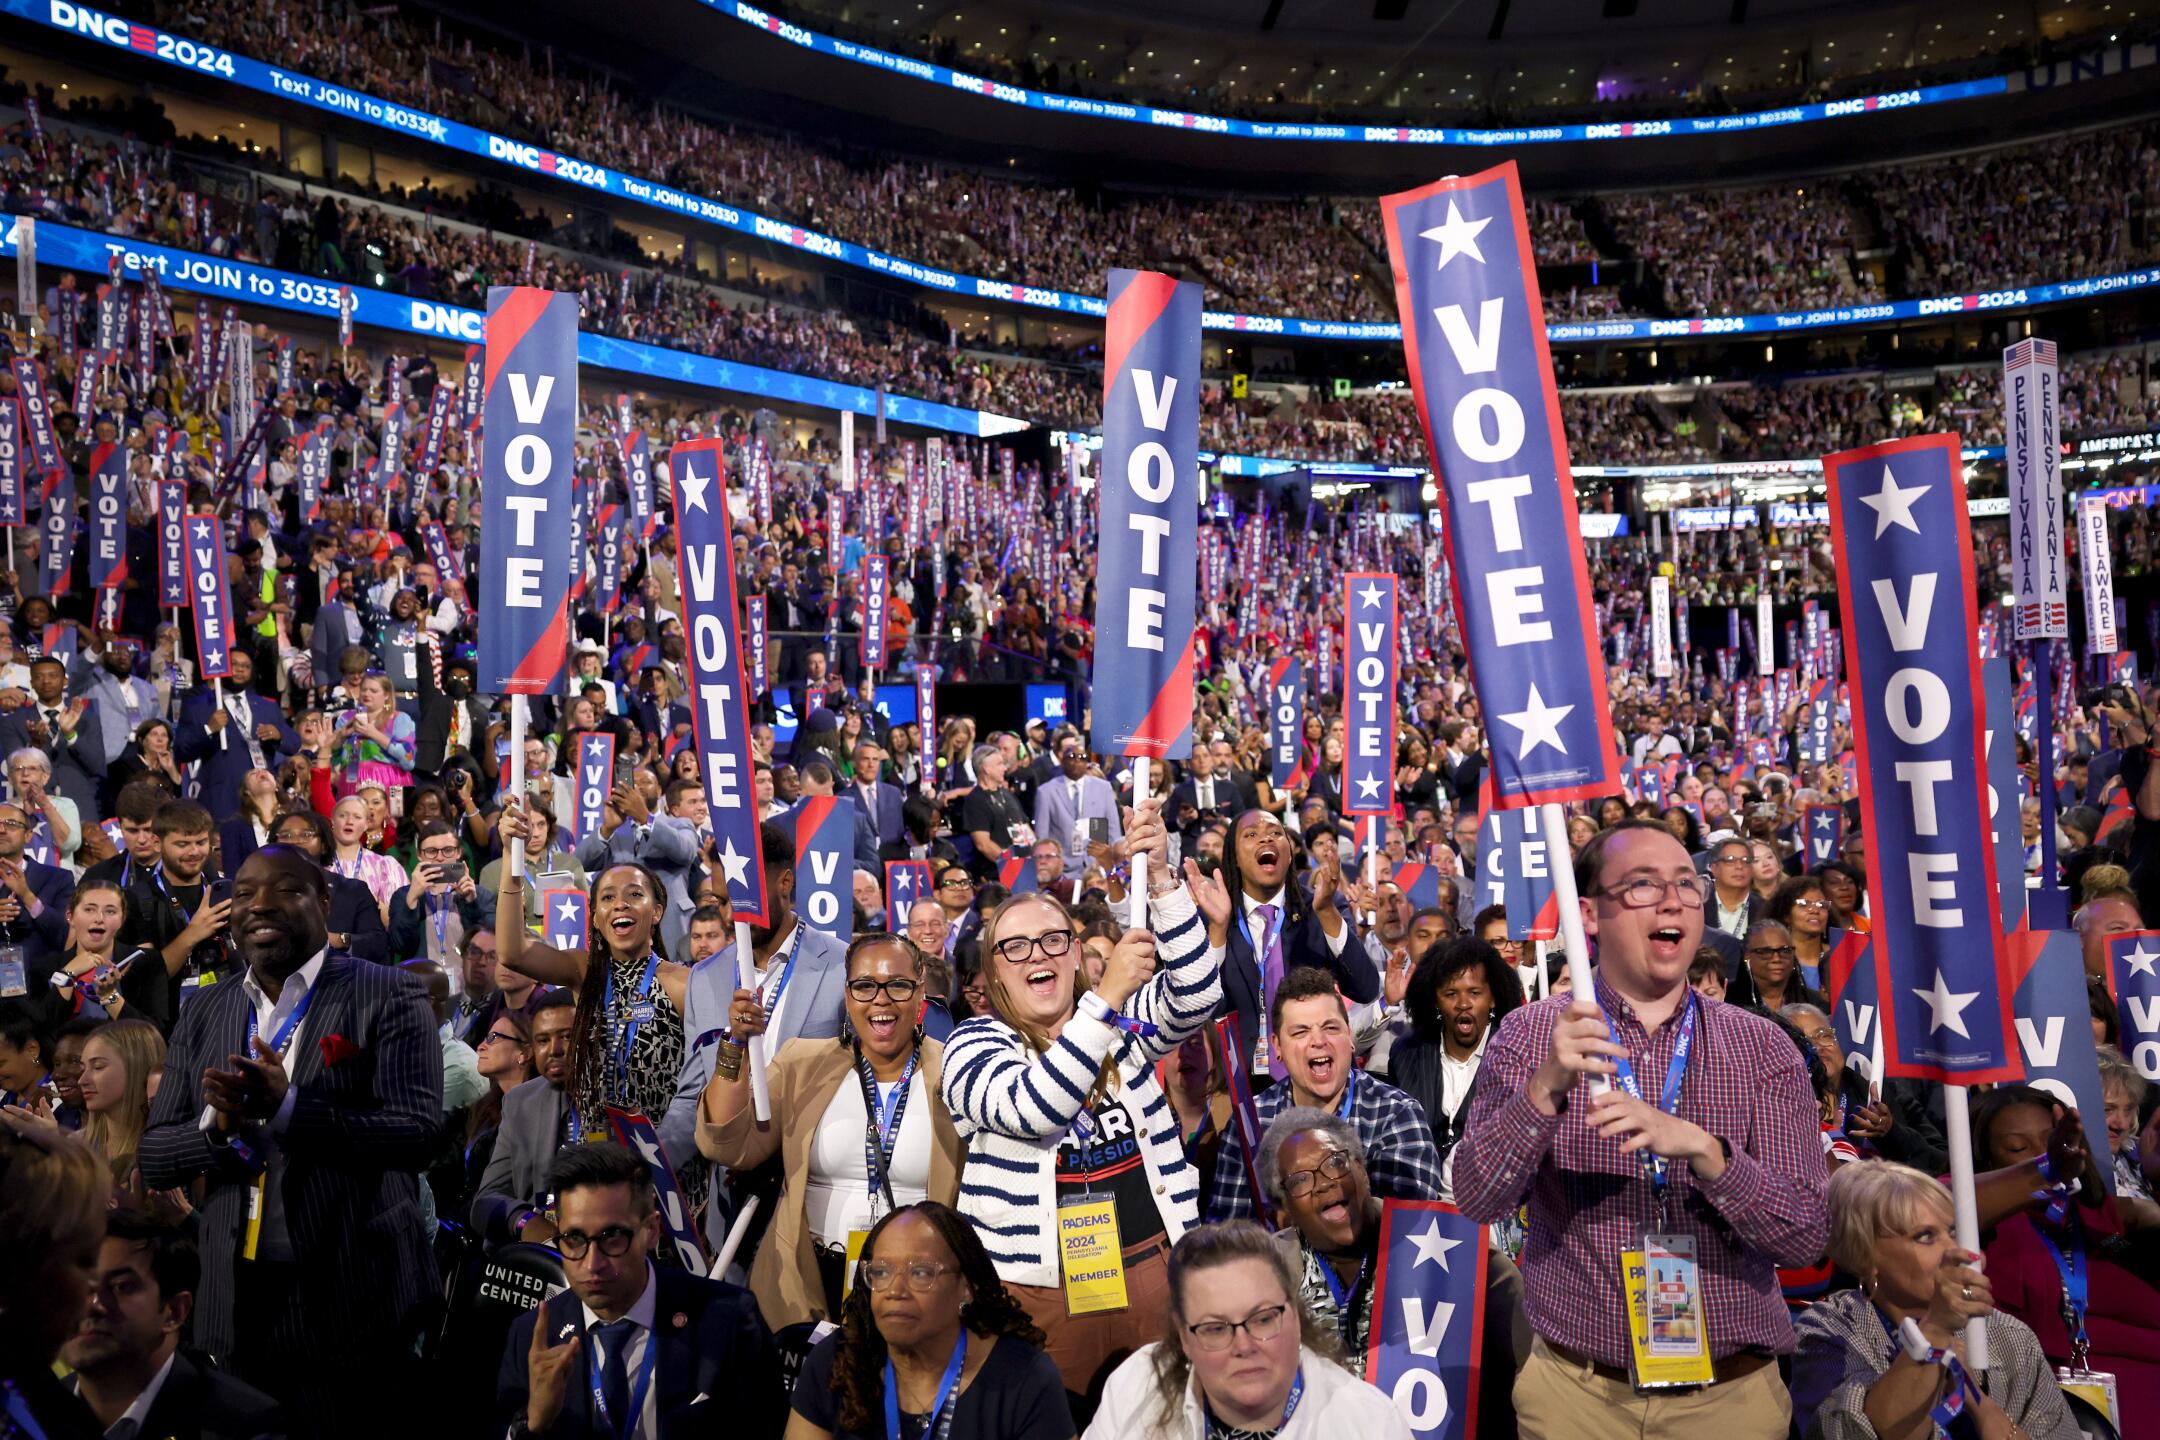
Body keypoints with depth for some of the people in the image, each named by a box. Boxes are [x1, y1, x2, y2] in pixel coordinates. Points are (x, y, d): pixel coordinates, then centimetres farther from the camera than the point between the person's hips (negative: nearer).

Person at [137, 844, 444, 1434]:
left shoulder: (388, 996, -7)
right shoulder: (202, 1015, 10)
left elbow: (420, 1132, -15)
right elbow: (153, 1159, 8)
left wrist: (287, 1107, -25)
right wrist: (220, 1122, -14)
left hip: (355, 1295, -4)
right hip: (237, 1298, 5)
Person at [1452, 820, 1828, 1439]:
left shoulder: (1764, 1049, -4)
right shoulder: (1529, 1035, -5)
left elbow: (1806, 1237, -10)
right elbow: (1475, 1200, -13)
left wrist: (1703, 1149, -28)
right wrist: (1546, 1087, -28)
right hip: (1575, 1389, 0)